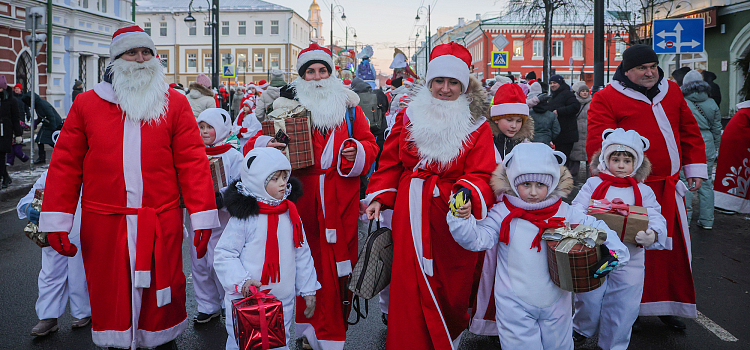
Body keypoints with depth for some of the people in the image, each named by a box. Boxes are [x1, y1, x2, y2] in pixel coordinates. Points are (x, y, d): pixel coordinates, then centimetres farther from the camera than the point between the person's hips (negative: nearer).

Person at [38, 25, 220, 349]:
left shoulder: (174, 103, 4)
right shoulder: (86, 104, 7)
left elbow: (192, 161, -2)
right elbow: (66, 164, 6)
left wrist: (203, 217, -8)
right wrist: (56, 220, 0)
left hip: (161, 222, -1)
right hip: (103, 224, 1)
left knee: (161, 293, 9)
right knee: (111, 297, 11)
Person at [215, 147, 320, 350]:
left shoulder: (291, 214, 4)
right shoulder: (244, 217, -12)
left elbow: (302, 255, 11)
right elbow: (224, 255, -10)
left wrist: (308, 290, 12)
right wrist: (241, 281, -23)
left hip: (283, 303, 4)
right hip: (246, 302, -4)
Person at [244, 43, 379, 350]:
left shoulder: (348, 106, 11)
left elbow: (369, 144, 12)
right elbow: (253, 145, 6)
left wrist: (358, 153, -10)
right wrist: (266, 147, -17)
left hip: (340, 202, 1)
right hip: (301, 199, 0)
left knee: (338, 264, 2)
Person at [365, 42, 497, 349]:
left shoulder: (477, 127, 1)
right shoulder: (409, 117, 8)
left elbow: (480, 174, -7)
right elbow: (390, 163, 10)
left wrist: (466, 194, -28)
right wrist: (378, 197, -1)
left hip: (452, 216, -1)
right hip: (410, 216, 2)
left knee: (451, 289, 6)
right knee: (410, 288, 4)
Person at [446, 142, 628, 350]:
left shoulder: (564, 212, -4)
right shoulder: (503, 214, -10)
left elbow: (598, 230, 2)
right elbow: (477, 239, -17)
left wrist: (614, 251, -14)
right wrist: (462, 218, -33)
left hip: (556, 302, 3)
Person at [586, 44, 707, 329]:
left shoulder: (671, 91, 13)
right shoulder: (606, 99, -6)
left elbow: (690, 131, 19)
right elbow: (597, 145, -11)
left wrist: (695, 169, 14)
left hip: (669, 189, 6)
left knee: (673, 245, 11)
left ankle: (669, 305, 27)